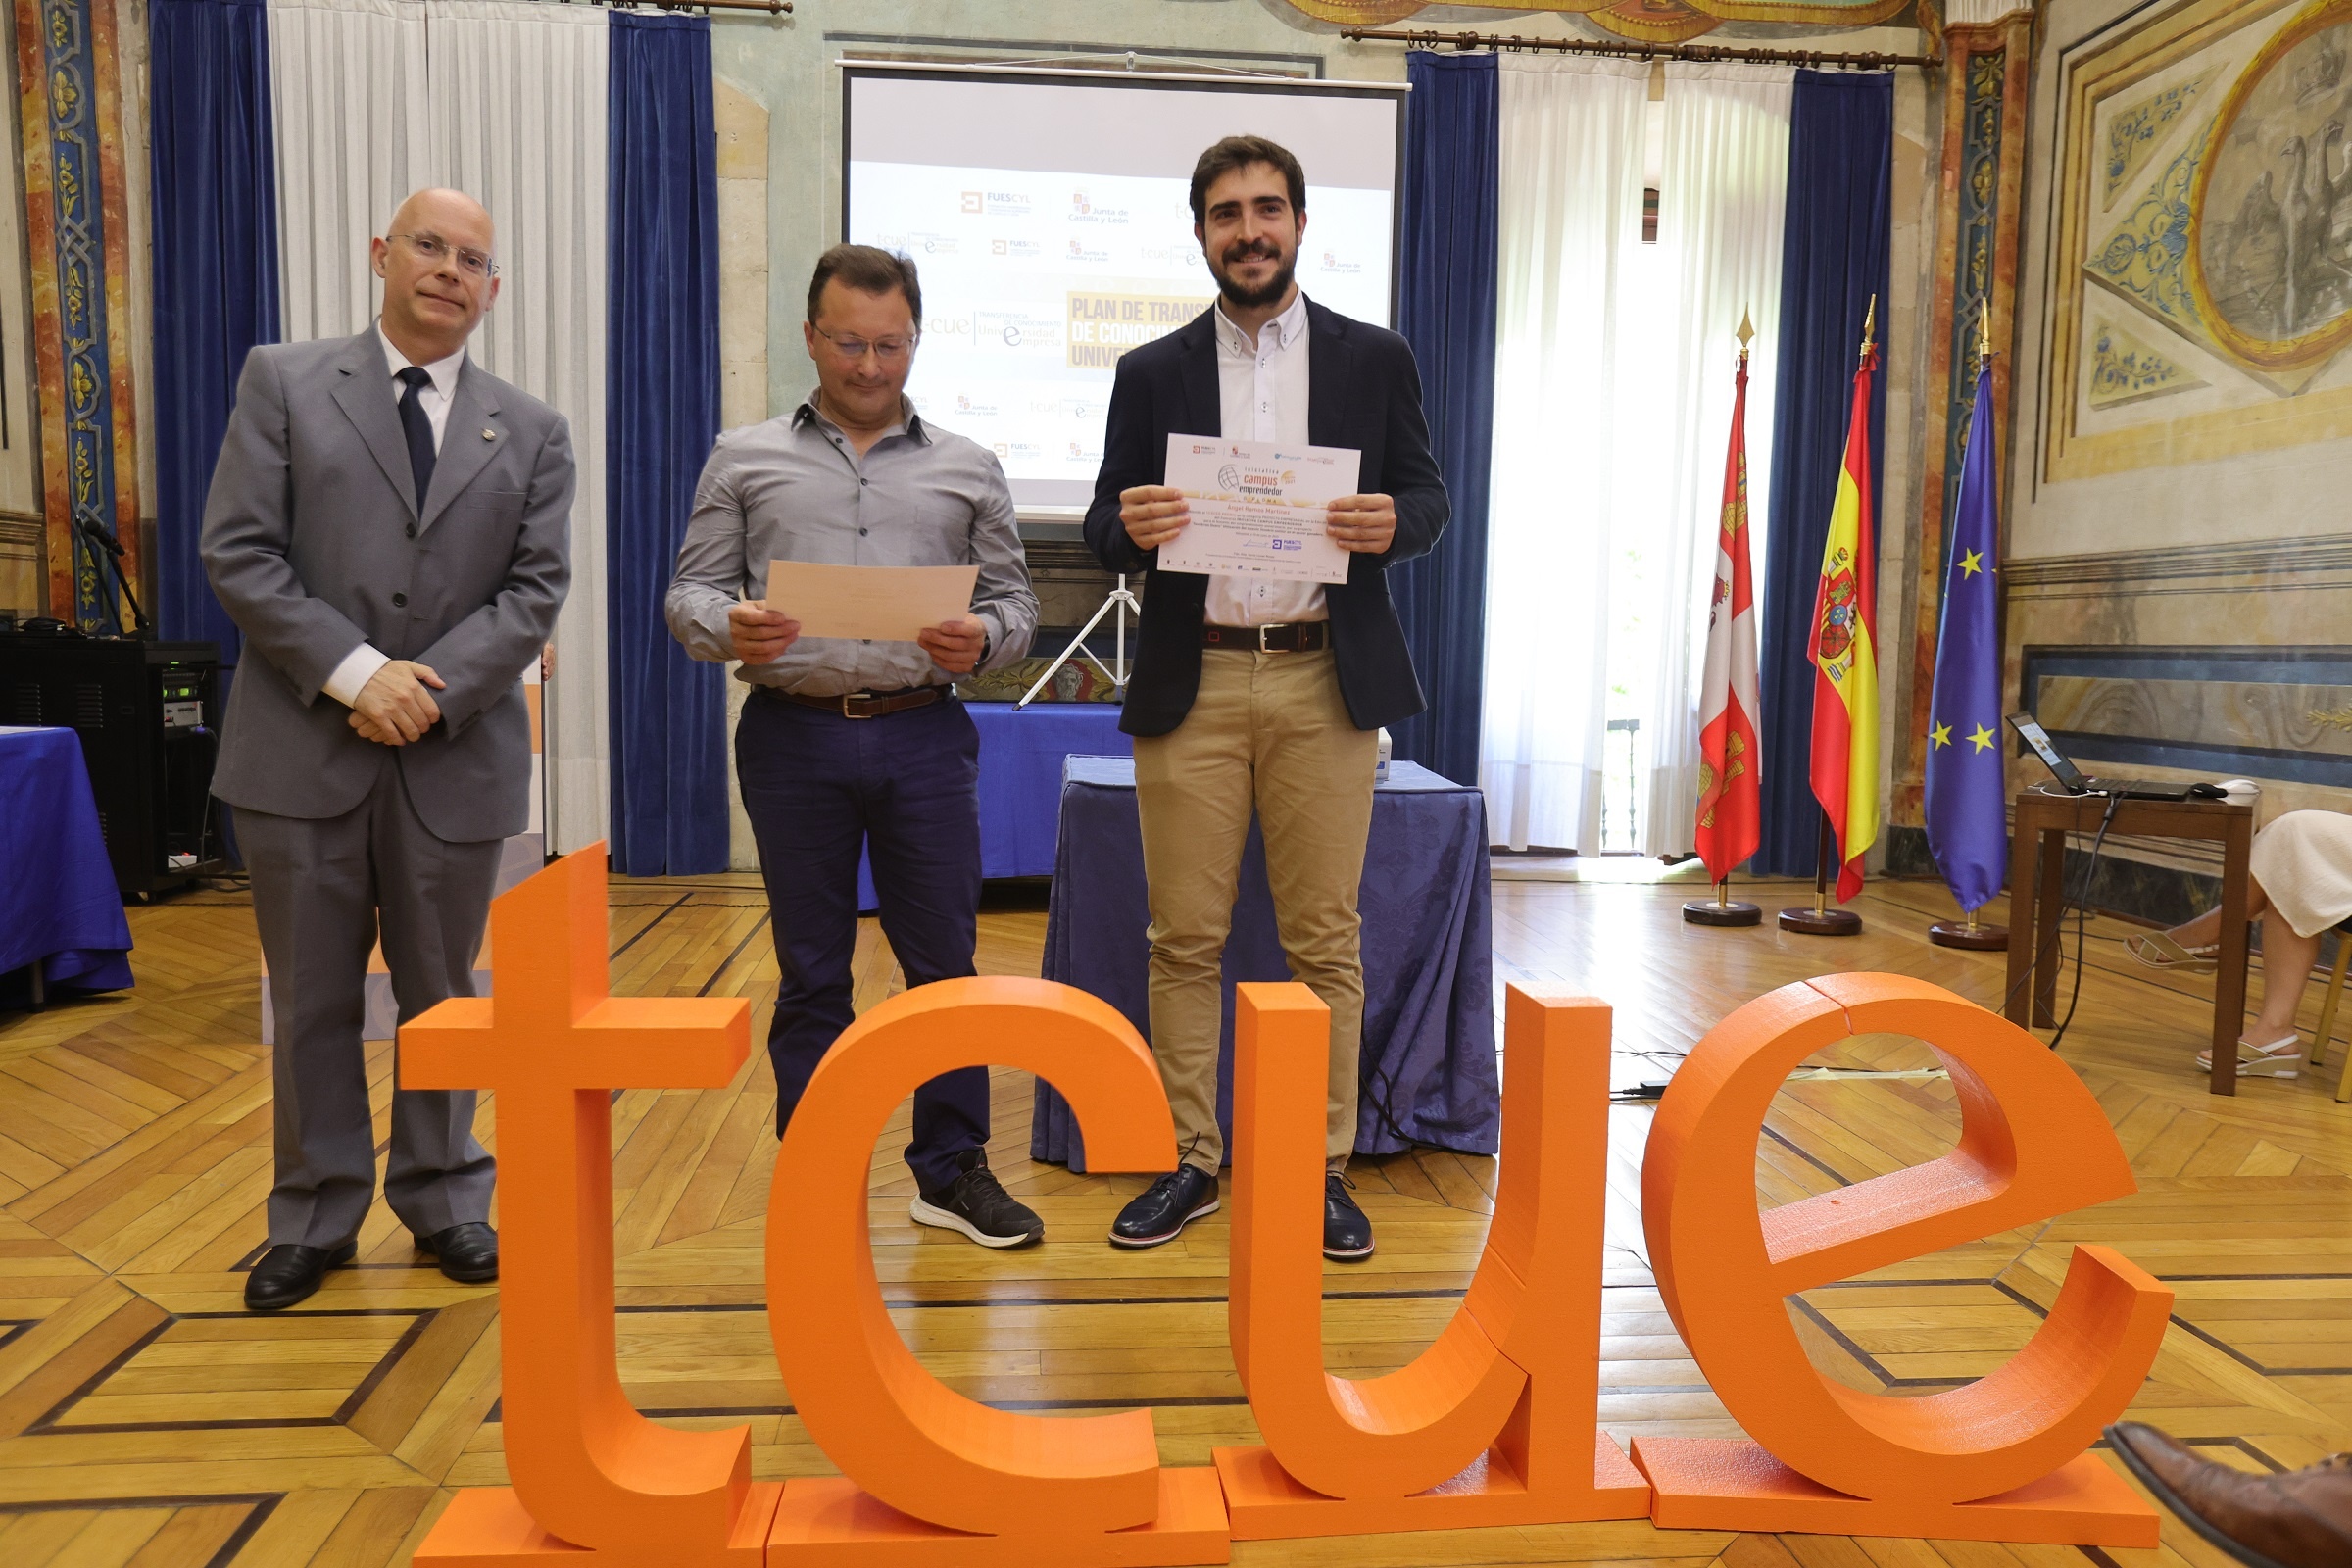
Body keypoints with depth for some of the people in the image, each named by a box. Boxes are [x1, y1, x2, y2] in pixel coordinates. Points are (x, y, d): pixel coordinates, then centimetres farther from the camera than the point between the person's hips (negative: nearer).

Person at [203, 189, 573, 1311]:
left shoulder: (531, 432, 8)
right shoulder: (283, 384, 5)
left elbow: (535, 589, 1)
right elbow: (238, 553, -3)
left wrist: (431, 691, -12)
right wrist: (356, 671, -14)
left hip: (456, 754, 1)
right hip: (304, 746, 0)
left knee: (441, 995, 12)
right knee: (311, 999, 9)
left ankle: (443, 1201, 27)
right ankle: (314, 1219, 24)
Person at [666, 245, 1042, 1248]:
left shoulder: (967, 469, 12)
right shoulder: (745, 460, 11)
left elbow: (1016, 600, 11)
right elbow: (689, 591, 7)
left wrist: (982, 639, -11)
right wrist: (729, 627, -15)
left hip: (925, 738, 1)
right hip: (793, 735, 0)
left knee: (945, 963, 4)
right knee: (810, 970, 8)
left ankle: (952, 1173, 19)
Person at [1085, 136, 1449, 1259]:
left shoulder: (1374, 359, 10)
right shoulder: (1151, 373, 11)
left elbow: (1428, 498, 10)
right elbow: (1106, 526, 10)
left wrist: (1393, 523, -14)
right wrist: (1127, 527, -14)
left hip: (1323, 680, 0)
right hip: (1190, 684, 1)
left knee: (1324, 938, 4)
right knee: (1186, 937, 4)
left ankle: (1324, 1168, 16)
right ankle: (1189, 1162, 17)